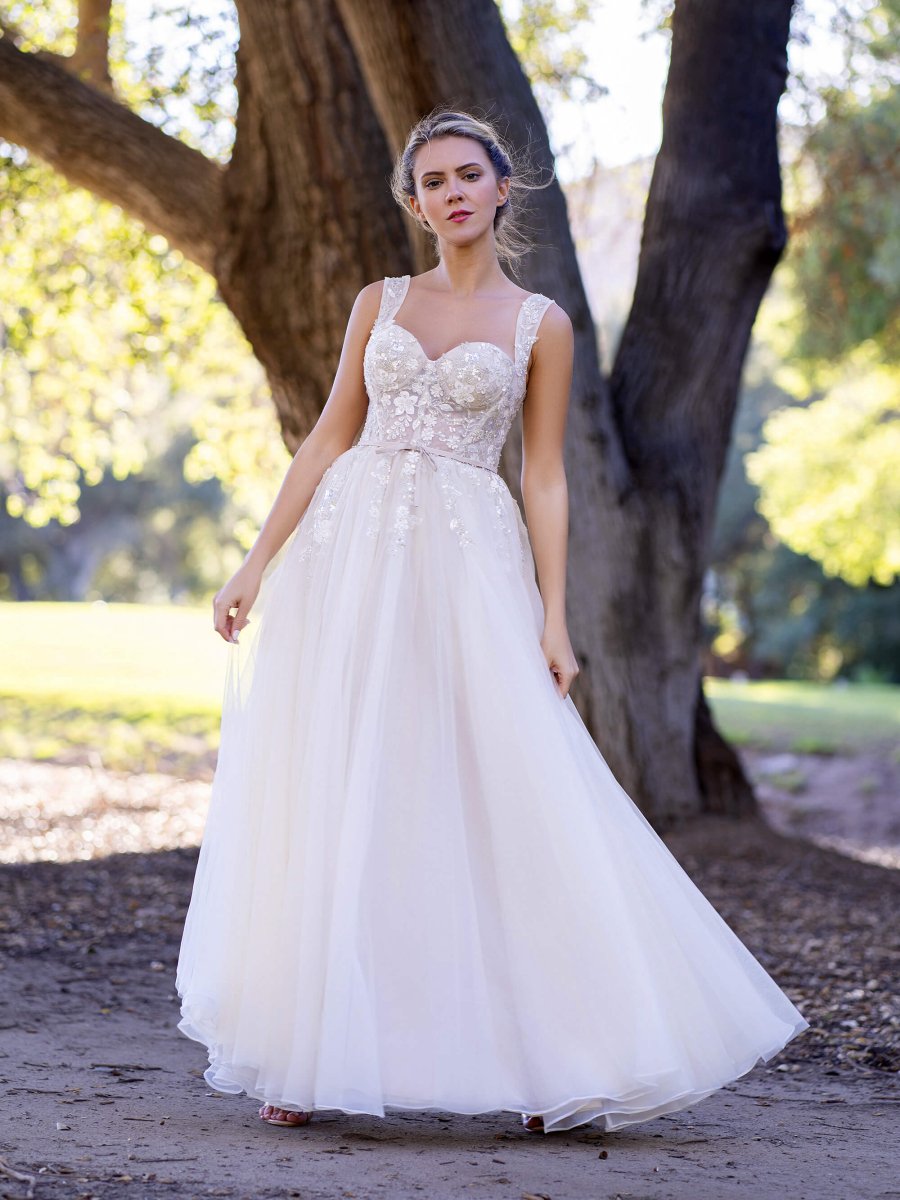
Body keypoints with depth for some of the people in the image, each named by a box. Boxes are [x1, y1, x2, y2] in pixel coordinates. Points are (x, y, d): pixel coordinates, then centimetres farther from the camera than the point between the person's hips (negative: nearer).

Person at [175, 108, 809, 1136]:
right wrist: (257, 565, 5)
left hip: (468, 566, -2)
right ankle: (304, 1054, 10)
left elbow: (545, 480, 3)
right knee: (327, 801, 1)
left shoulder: (539, 325, 5)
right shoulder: (379, 304, 12)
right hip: (352, 551, 3)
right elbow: (328, 441, 11)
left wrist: (554, 619, -5)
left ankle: (548, 1060, 2)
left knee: (503, 800, -7)